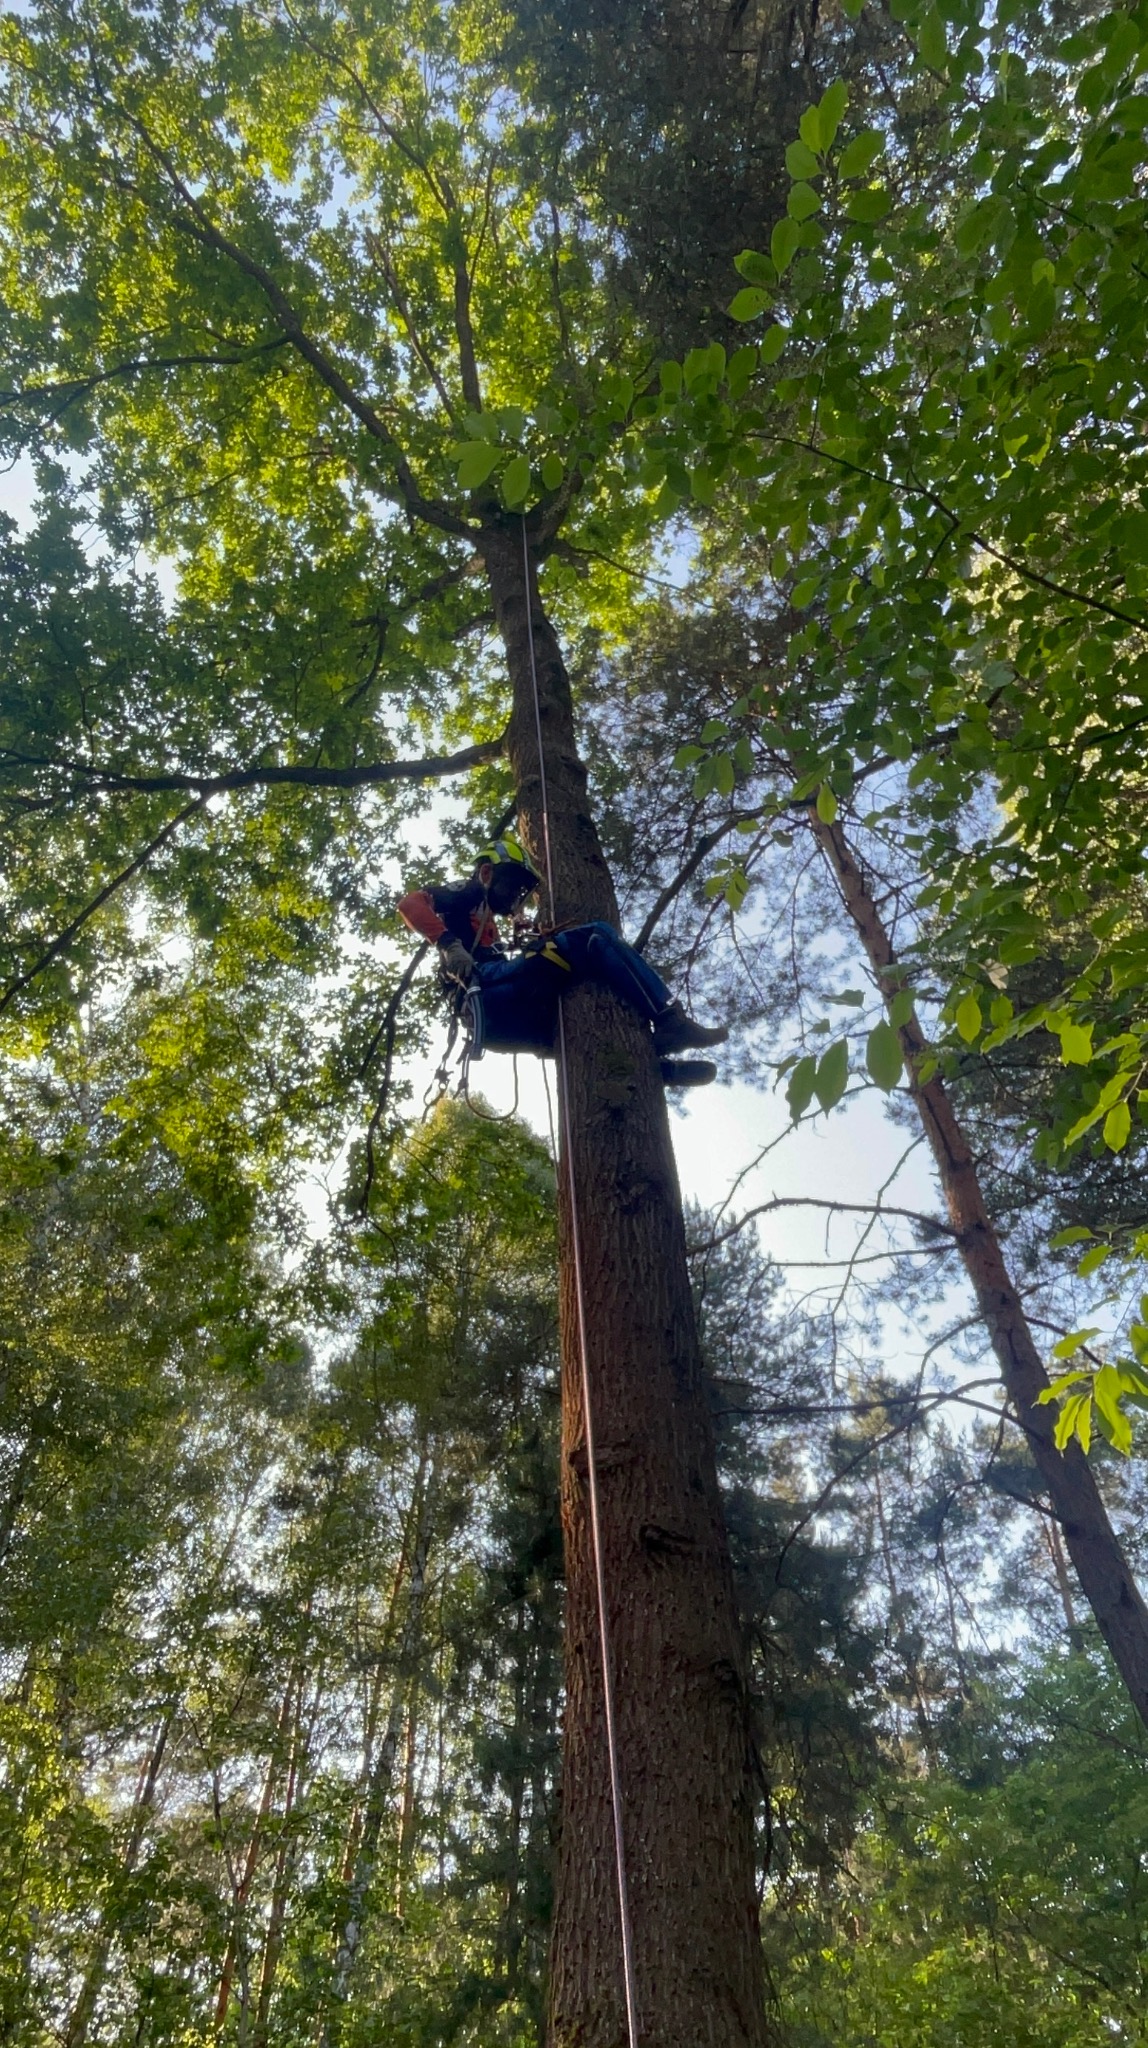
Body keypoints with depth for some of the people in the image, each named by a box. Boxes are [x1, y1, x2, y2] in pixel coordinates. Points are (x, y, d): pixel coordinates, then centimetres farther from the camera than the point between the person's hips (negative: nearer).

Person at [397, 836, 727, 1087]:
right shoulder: (467, 895, 19)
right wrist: (450, 945, -18)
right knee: (596, 937, -15)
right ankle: (669, 1021, -23)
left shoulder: (488, 926, 41)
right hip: (487, 991, -9)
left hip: (502, 1026, 9)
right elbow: (411, 903, -3)